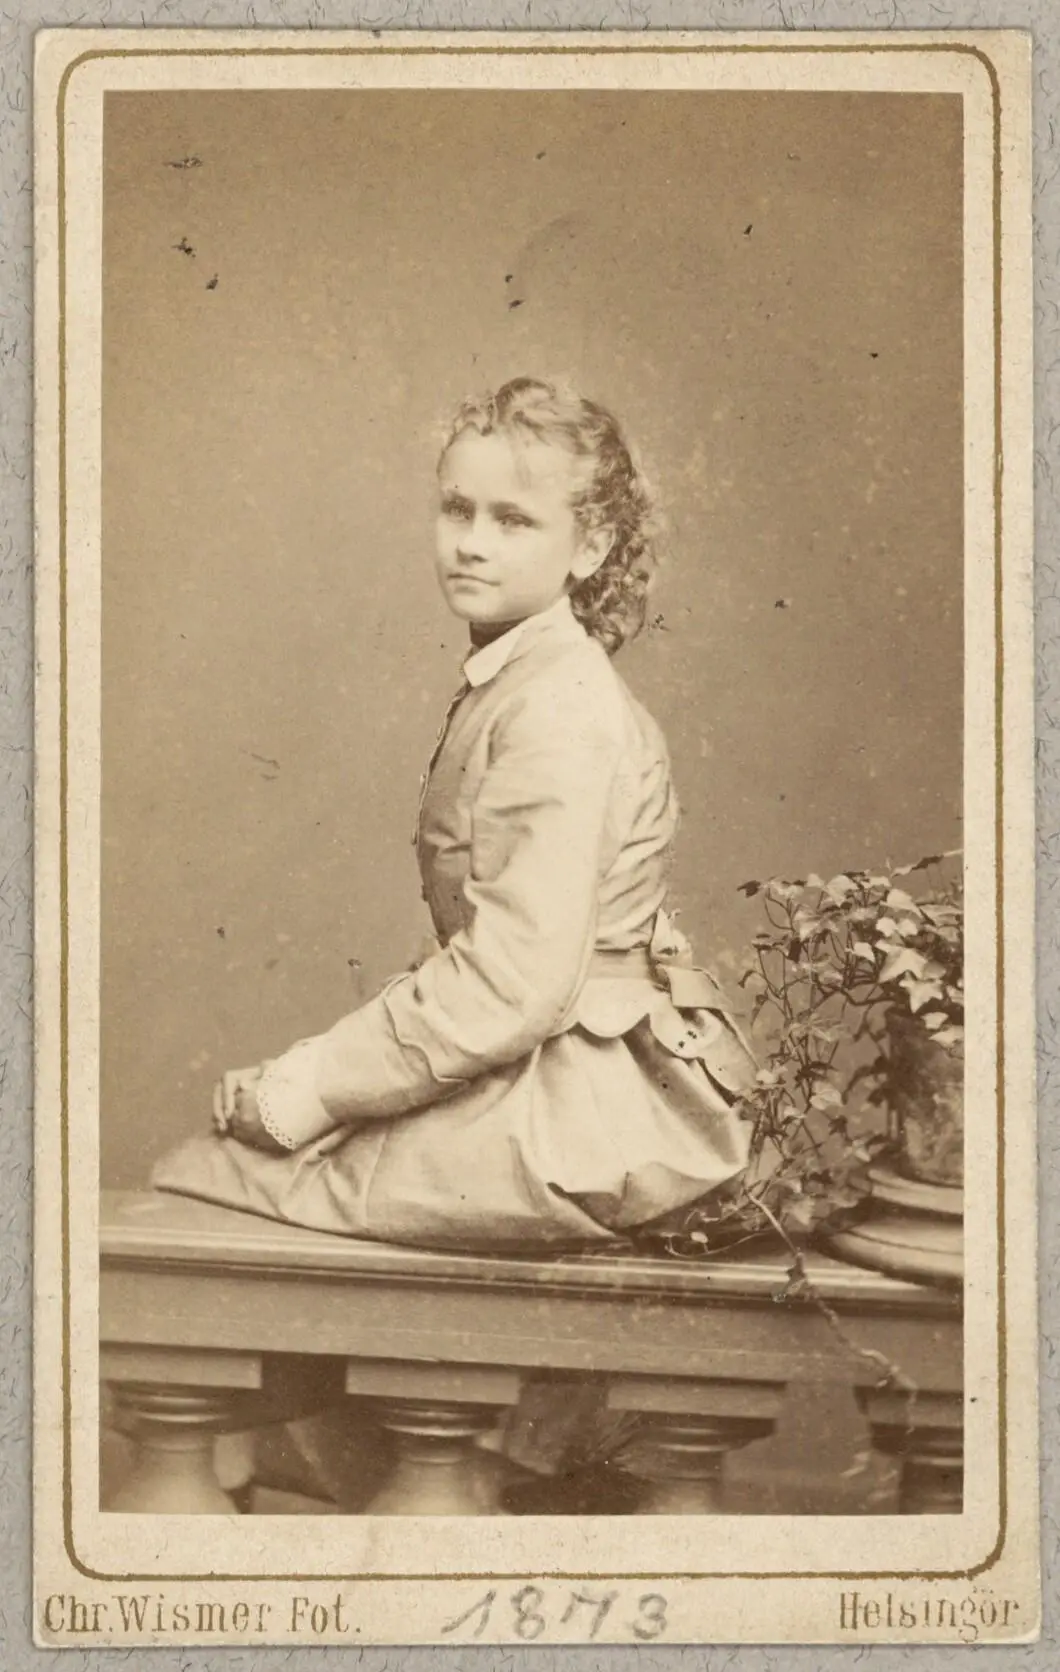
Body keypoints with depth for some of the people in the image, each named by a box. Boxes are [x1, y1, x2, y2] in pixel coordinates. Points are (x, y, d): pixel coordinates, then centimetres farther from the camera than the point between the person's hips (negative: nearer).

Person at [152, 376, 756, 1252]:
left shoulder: (559, 714, -17)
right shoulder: (507, 684, 14)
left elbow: (516, 982, -23)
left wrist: (314, 1086, -17)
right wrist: (313, 1072, 6)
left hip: (589, 1112, -9)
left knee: (196, 1175, -8)